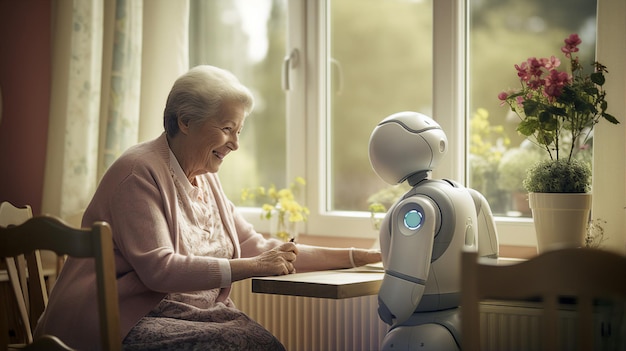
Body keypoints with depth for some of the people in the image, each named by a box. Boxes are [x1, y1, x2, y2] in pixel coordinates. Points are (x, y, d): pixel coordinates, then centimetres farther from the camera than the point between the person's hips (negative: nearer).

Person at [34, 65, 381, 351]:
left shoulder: (206, 180, 17)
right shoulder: (140, 172, -11)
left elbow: (256, 247, 12)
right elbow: (158, 269, -21)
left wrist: (356, 257, 7)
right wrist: (254, 267, -23)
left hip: (190, 313, 8)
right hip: (127, 322, -8)